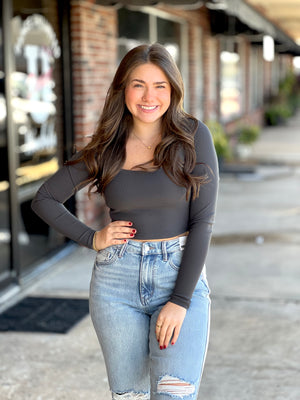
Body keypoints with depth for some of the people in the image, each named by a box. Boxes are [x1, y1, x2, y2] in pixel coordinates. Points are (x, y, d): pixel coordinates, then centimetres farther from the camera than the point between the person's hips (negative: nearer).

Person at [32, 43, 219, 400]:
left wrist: (180, 301, -13)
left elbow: (203, 219, -7)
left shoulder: (193, 136, -4)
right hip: (117, 281, 2)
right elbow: (44, 199, 13)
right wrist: (91, 238, 0)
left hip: (182, 275, -2)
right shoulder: (107, 147, 3)